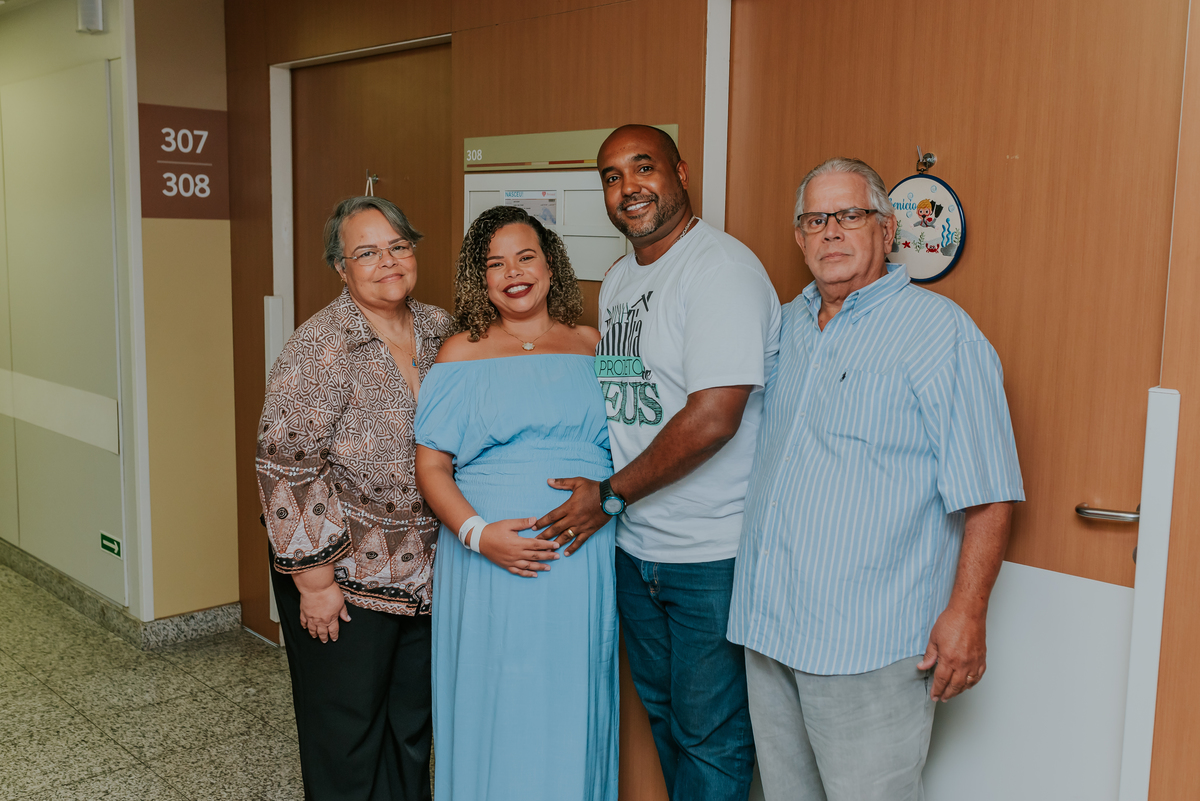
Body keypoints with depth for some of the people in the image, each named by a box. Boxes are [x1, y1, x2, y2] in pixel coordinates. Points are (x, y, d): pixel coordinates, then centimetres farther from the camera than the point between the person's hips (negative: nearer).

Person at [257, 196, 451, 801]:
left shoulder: (440, 331, 3)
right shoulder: (320, 348, -16)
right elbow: (286, 467, -18)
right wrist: (315, 578, -17)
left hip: (426, 573, 6)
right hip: (345, 577, -6)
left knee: (413, 726, 18)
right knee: (347, 733, 8)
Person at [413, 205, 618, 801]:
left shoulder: (590, 346, 9)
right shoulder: (463, 354, 2)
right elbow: (430, 463, -2)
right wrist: (477, 533, -16)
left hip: (584, 560, 2)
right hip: (490, 561, -2)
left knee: (572, 707, 10)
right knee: (497, 706, 5)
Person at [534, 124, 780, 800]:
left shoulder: (723, 268, -17)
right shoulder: (618, 281, 11)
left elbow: (712, 418, -25)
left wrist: (609, 495, -15)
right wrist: (599, 490, 8)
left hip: (714, 554, -8)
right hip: (636, 547, 8)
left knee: (710, 733, 6)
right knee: (659, 711, 22)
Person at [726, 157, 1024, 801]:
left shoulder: (940, 331, -9)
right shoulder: (788, 324, 13)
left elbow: (986, 489, -12)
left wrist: (966, 611, -17)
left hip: (870, 644, -7)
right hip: (769, 625, 7)